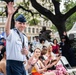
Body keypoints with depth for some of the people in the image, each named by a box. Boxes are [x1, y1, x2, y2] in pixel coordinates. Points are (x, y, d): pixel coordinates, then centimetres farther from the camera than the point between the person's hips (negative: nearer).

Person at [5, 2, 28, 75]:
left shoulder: (25, 37, 15)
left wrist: (26, 52, -3)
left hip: (21, 64, 8)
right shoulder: (11, 33, -8)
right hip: (12, 64, -8)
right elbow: (7, 29, -32)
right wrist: (10, 15, -45)